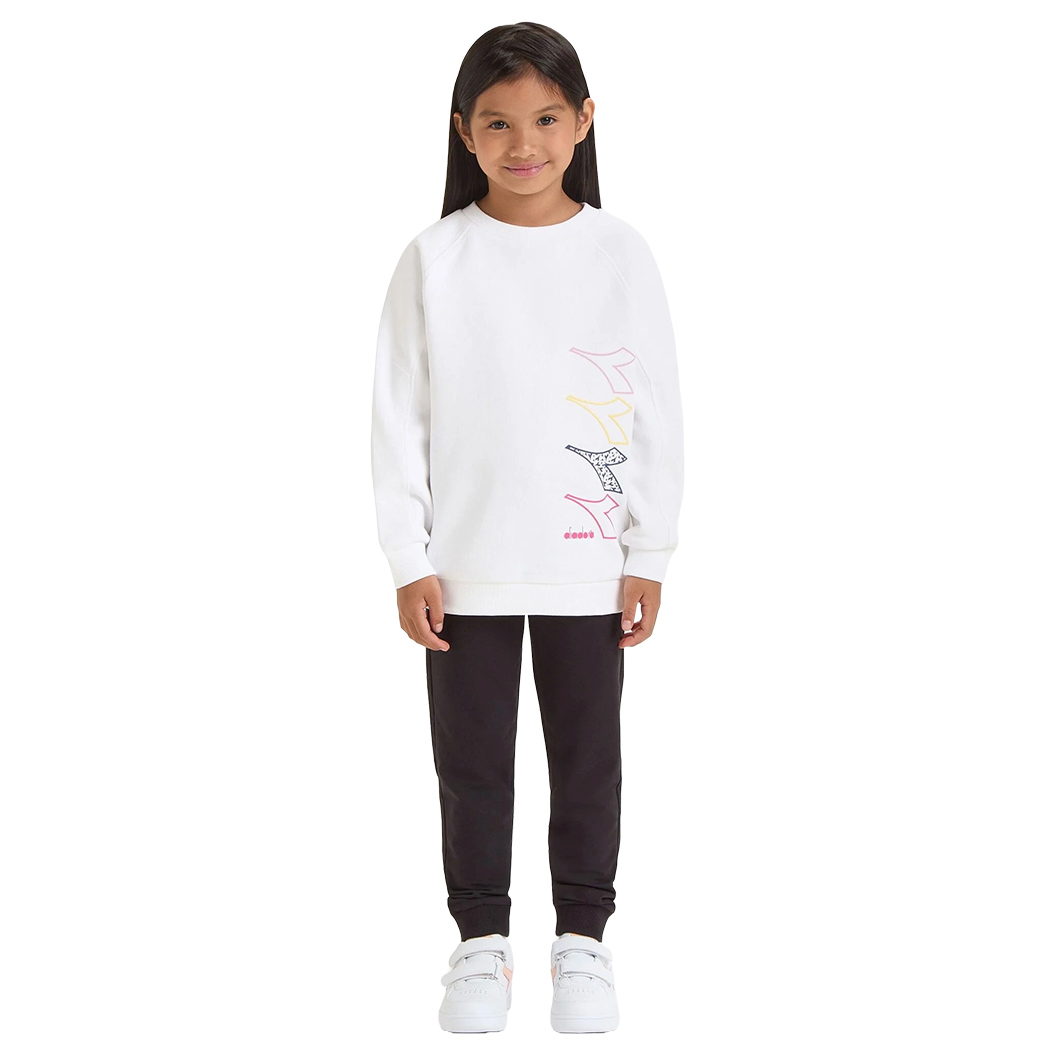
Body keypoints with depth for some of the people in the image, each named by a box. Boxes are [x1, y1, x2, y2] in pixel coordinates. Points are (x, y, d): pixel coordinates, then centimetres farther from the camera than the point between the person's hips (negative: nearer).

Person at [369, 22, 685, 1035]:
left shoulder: (619, 254, -2)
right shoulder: (434, 260, -4)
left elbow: (658, 411, 1)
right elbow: (398, 416, -2)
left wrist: (649, 555, 0)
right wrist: (409, 560, -5)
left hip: (589, 564, 0)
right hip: (466, 565, 0)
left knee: (587, 759, 11)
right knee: (471, 762, 10)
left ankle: (581, 937, 27)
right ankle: (481, 938, 26)